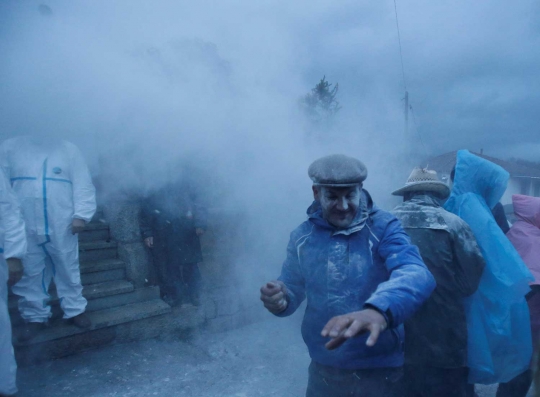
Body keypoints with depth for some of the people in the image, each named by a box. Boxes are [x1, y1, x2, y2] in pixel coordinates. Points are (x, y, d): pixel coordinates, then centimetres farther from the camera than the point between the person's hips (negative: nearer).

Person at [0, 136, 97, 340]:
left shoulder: (68, 149, 3)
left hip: (62, 226, -1)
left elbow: (83, 185, -2)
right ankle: (35, 316, 29)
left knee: (68, 270, 11)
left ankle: (75, 310, 27)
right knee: (29, 274, 12)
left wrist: (81, 215, -11)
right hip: (25, 227, 1)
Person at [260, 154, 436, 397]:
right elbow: (292, 290, 4)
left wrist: (379, 310, -50)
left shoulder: (383, 227, -13)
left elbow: (416, 273, -30)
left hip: (380, 369, -3)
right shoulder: (302, 236, -1)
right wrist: (279, 299, -21)